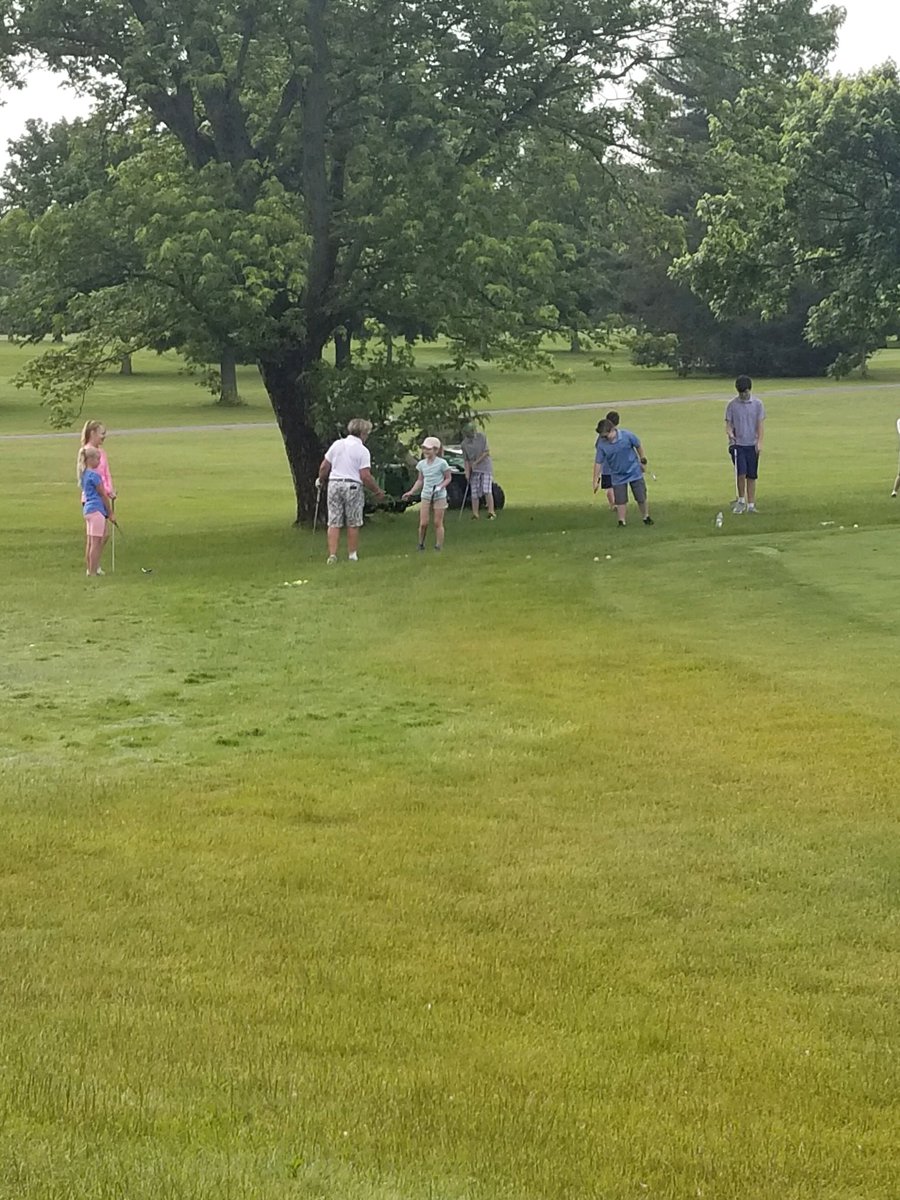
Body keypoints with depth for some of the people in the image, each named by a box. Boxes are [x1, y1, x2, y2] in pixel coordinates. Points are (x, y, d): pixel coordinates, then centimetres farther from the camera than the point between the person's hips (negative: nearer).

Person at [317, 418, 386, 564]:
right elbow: (365, 476, -12)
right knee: (353, 524, 8)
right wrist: (377, 491, -1)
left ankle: (332, 555, -3)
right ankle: (352, 554, 13)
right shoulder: (362, 451, -7)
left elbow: (324, 468, 8)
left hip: (334, 483, 3)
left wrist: (321, 481, 27)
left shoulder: (336, 444, 5)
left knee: (334, 523, 4)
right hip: (353, 486, -3)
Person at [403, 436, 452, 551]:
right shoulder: (422, 464, 5)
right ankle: (421, 545, 12)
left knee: (438, 523, 0)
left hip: (439, 497, -4)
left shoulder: (442, 463, -10)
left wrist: (440, 486, -18)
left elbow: (448, 478, -2)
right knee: (423, 523, -2)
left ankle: (439, 547, 5)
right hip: (426, 496, 4)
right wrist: (411, 492, 6)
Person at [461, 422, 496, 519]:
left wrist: (476, 462, -11)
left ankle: (491, 512, -10)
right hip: (474, 470, 3)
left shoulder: (482, 437, -6)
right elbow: (466, 460, 2)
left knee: (487, 491, -12)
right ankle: (475, 514, 8)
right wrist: (467, 472, -8)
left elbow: (487, 452, -7)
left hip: (485, 467, -3)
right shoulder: (464, 443, -1)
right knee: (474, 493, 2)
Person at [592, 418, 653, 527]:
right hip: (618, 476, 0)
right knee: (620, 500, -1)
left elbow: (638, 446, -2)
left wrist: (643, 460, 5)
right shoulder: (602, 444, -17)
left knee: (641, 497, 8)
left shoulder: (627, 435, -20)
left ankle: (646, 517, 28)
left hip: (634, 472, 0)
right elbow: (598, 463, -11)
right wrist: (596, 481, -10)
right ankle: (621, 521, 12)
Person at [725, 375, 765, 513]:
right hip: (737, 444, -1)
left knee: (752, 476, 3)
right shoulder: (732, 405, 1)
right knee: (741, 473, -13)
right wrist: (730, 433, -18)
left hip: (752, 445, 1)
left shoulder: (757, 404, 3)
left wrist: (759, 441, -7)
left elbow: (761, 423, 3)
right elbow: (728, 423, 4)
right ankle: (741, 500, 5)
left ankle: (751, 504, 9)